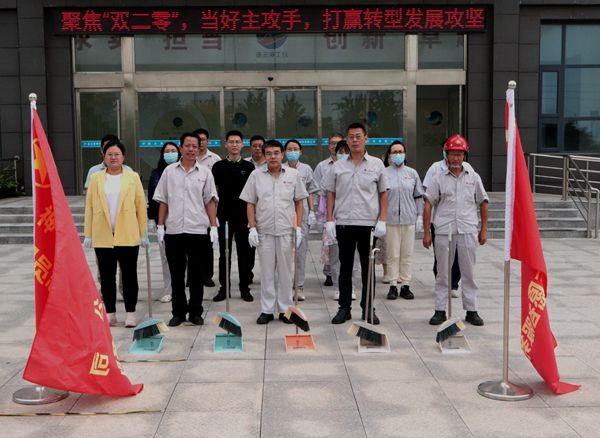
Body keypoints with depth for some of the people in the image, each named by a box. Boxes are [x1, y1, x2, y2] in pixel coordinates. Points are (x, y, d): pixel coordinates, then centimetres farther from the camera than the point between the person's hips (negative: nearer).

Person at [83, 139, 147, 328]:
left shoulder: (133, 177, 3)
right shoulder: (96, 178, 6)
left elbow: (141, 205, 1)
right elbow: (89, 207, 5)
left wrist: (143, 233, -1)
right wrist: (88, 234, 2)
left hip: (128, 236, -1)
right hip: (102, 236, 1)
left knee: (129, 275, 4)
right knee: (107, 277, 8)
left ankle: (130, 313, 14)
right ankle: (110, 312, 18)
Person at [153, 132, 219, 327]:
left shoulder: (205, 172, 4)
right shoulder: (169, 171, 6)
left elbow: (210, 201, 4)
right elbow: (163, 201, 8)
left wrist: (213, 226, -3)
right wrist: (160, 225, 3)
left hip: (198, 230, -1)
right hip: (174, 231, 1)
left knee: (196, 275, 6)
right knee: (176, 275, 7)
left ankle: (195, 312, 16)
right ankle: (178, 312, 17)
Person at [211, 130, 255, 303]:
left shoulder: (249, 167, 4)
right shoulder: (218, 166, 4)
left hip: (243, 215, 0)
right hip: (224, 215, 0)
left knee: (244, 252, 5)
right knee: (224, 253, 6)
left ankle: (245, 288, 14)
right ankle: (224, 287, 15)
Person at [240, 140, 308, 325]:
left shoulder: (293, 174, 3)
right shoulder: (256, 176, 3)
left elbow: (299, 202, 7)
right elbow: (250, 204, 5)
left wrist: (298, 227, 0)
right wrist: (252, 228, -3)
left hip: (286, 230, 0)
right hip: (264, 231, 0)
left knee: (285, 270, 6)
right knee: (266, 271, 7)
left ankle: (285, 309, 16)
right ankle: (266, 310, 15)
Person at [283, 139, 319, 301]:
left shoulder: (306, 169, 10)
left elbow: (310, 193, 12)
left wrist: (312, 211, 5)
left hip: (301, 214, 1)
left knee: (300, 251, -1)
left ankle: (299, 287, 4)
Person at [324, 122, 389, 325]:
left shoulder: (376, 164, 5)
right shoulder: (338, 166, 7)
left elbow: (383, 194, 6)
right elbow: (331, 194, 9)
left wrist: (382, 220, -2)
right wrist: (329, 220, 0)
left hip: (368, 224, -1)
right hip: (343, 223, 1)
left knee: (368, 268, 6)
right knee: (345, 267, 7)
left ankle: (368, 309, 15)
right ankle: (344, 308, 15)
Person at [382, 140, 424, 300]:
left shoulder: (412, 173, 10)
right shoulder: (383, 173, 2)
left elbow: (419, 196, 13)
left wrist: (420, 216, 6)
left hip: (409, 219, 2)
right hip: (390, 219, -2)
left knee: (407, 254, 6)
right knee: (392, 254, 1)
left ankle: (405, 285, 13)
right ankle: (393, 286, 8)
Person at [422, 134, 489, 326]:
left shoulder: (473, 177, 10)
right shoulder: (438, 179, 5)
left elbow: (483, 202, 15)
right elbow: (428, 204, 2)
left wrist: (484, 229, 11)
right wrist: (426, 232, -3)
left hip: (468, 231, 1)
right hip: (444, 231, -1)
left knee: (468, 272, 7)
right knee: (443, 273, 6)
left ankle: (471, 310, 15)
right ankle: (440, 310, 12)